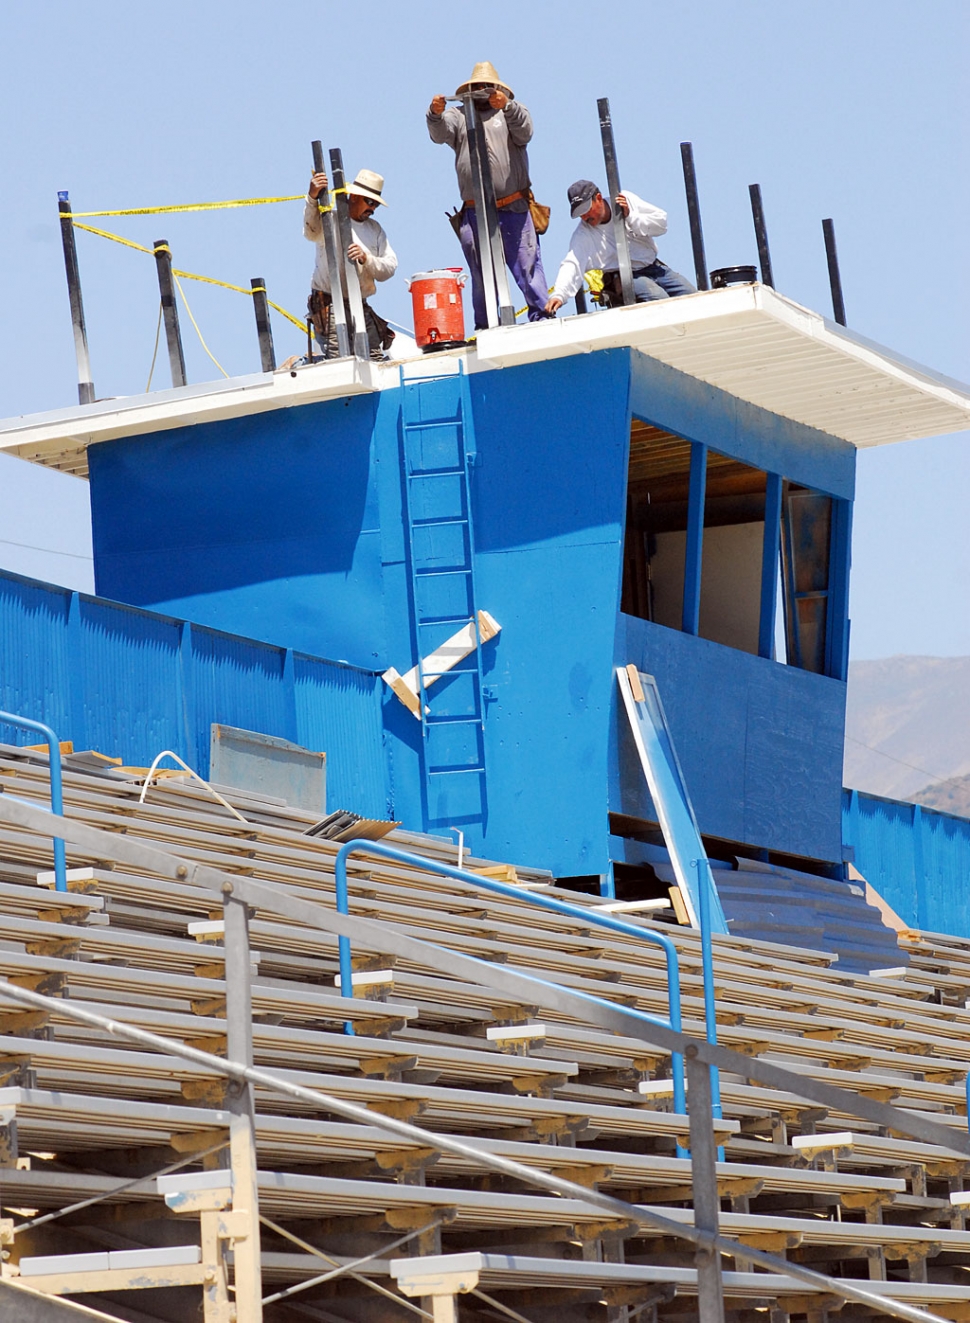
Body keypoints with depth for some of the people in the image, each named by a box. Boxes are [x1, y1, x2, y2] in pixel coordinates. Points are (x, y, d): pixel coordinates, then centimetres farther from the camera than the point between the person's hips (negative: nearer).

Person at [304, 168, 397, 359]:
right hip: (329, 306, -6)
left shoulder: (375, 229, 17)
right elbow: (312, 232, -24)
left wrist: (365, 258, -15)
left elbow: (389, 268, 6)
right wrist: (312, 198, -41)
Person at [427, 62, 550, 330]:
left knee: (528, 266, -8)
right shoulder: (458, 115, 15)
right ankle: (485, 329, 11)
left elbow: (524, 133, -8)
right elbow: (440, 133, -4)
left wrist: (507, 106, -26)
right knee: (481, 276, 6)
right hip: (474, 214, 2)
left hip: (513, 209, -2)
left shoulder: (512, 111, 12)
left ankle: (542, 318, -7)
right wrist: (436, 114, -26)